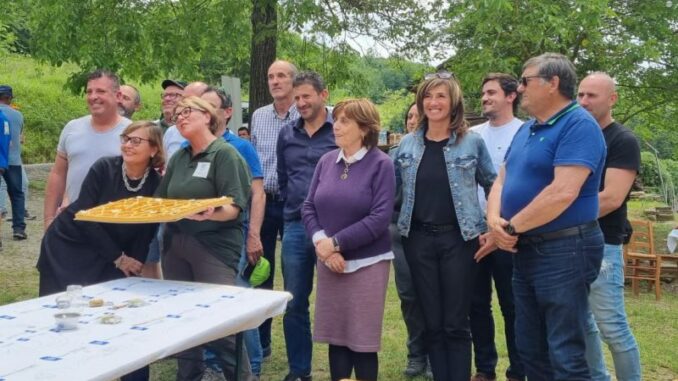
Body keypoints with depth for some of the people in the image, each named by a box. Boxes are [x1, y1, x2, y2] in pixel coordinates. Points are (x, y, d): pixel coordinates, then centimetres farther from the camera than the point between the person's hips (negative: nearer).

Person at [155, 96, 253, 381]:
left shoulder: (225, 153, -7)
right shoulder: (178, 157, 13)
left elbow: (234, 207, -15)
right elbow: (160, 202, 17)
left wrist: (209, 215, -34)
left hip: (214, 247, -7)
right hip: (175, 246, 7)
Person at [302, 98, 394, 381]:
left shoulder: (380, 164, -9)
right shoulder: (326, 161, 4)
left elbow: (380, 217, -15)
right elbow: (309, 207, 5)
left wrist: (336, 243, -16)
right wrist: (321, 242, -12)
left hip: (367, 262, -4)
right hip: (329, 262, 4)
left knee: (362, 339, 5)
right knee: (336, 336, 10)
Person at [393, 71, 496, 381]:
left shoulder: (472, 142, -1)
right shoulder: (407, 144, 7)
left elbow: (493, 185, 6)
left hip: (458, 238, -3)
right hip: (418, 239, 3)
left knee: (456, 324, 1)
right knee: (432, 323, 8)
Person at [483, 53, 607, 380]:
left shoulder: (579, 125, -15)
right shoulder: (527, 129, 14)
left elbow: (562, 192, -25)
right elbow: (502, 179, 13)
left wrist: (511, 228, -16)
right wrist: (494, 219, -8)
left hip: (565, 249, -9)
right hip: (525, 249, 9)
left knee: (564, 354, -3)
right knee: (530, 348, 17)